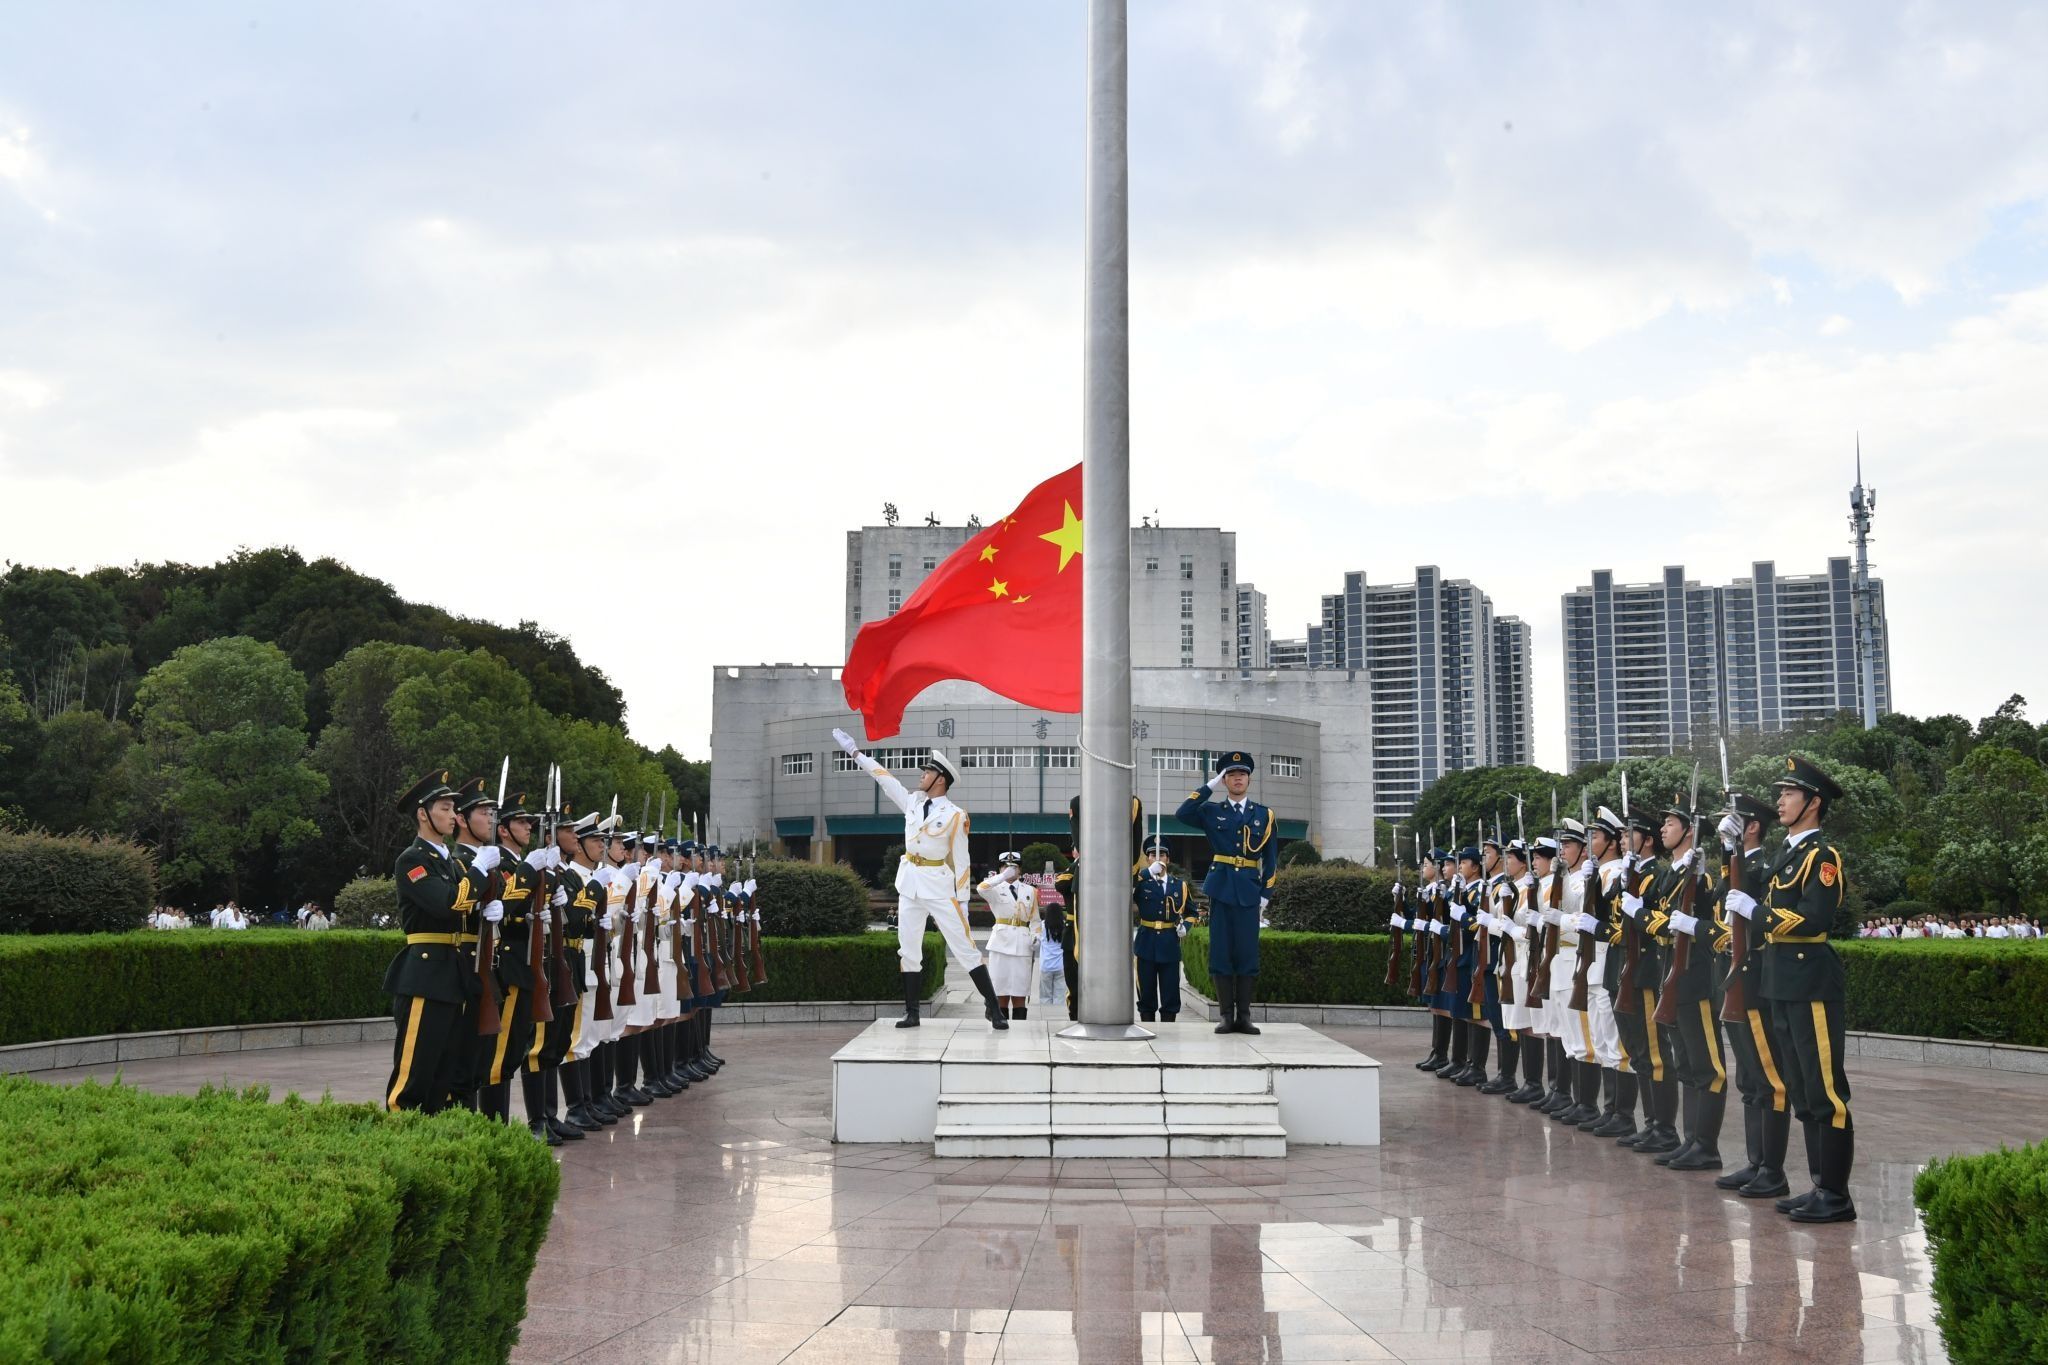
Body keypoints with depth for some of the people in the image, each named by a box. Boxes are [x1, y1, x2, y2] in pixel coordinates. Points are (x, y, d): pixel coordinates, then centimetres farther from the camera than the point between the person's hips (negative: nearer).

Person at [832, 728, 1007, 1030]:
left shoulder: (955, 815, -10)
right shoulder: (913, 802, 6)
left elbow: (961, 860, -8)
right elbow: (885, 778, 15)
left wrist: (962, 900, -9)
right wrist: (854, 751, 18)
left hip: (939, 886, -6)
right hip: (910, 883, 6)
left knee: (964, 946, -7)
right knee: (908, 949, 6)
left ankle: (993, 1007, -3)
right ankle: (911, 1012, 12)